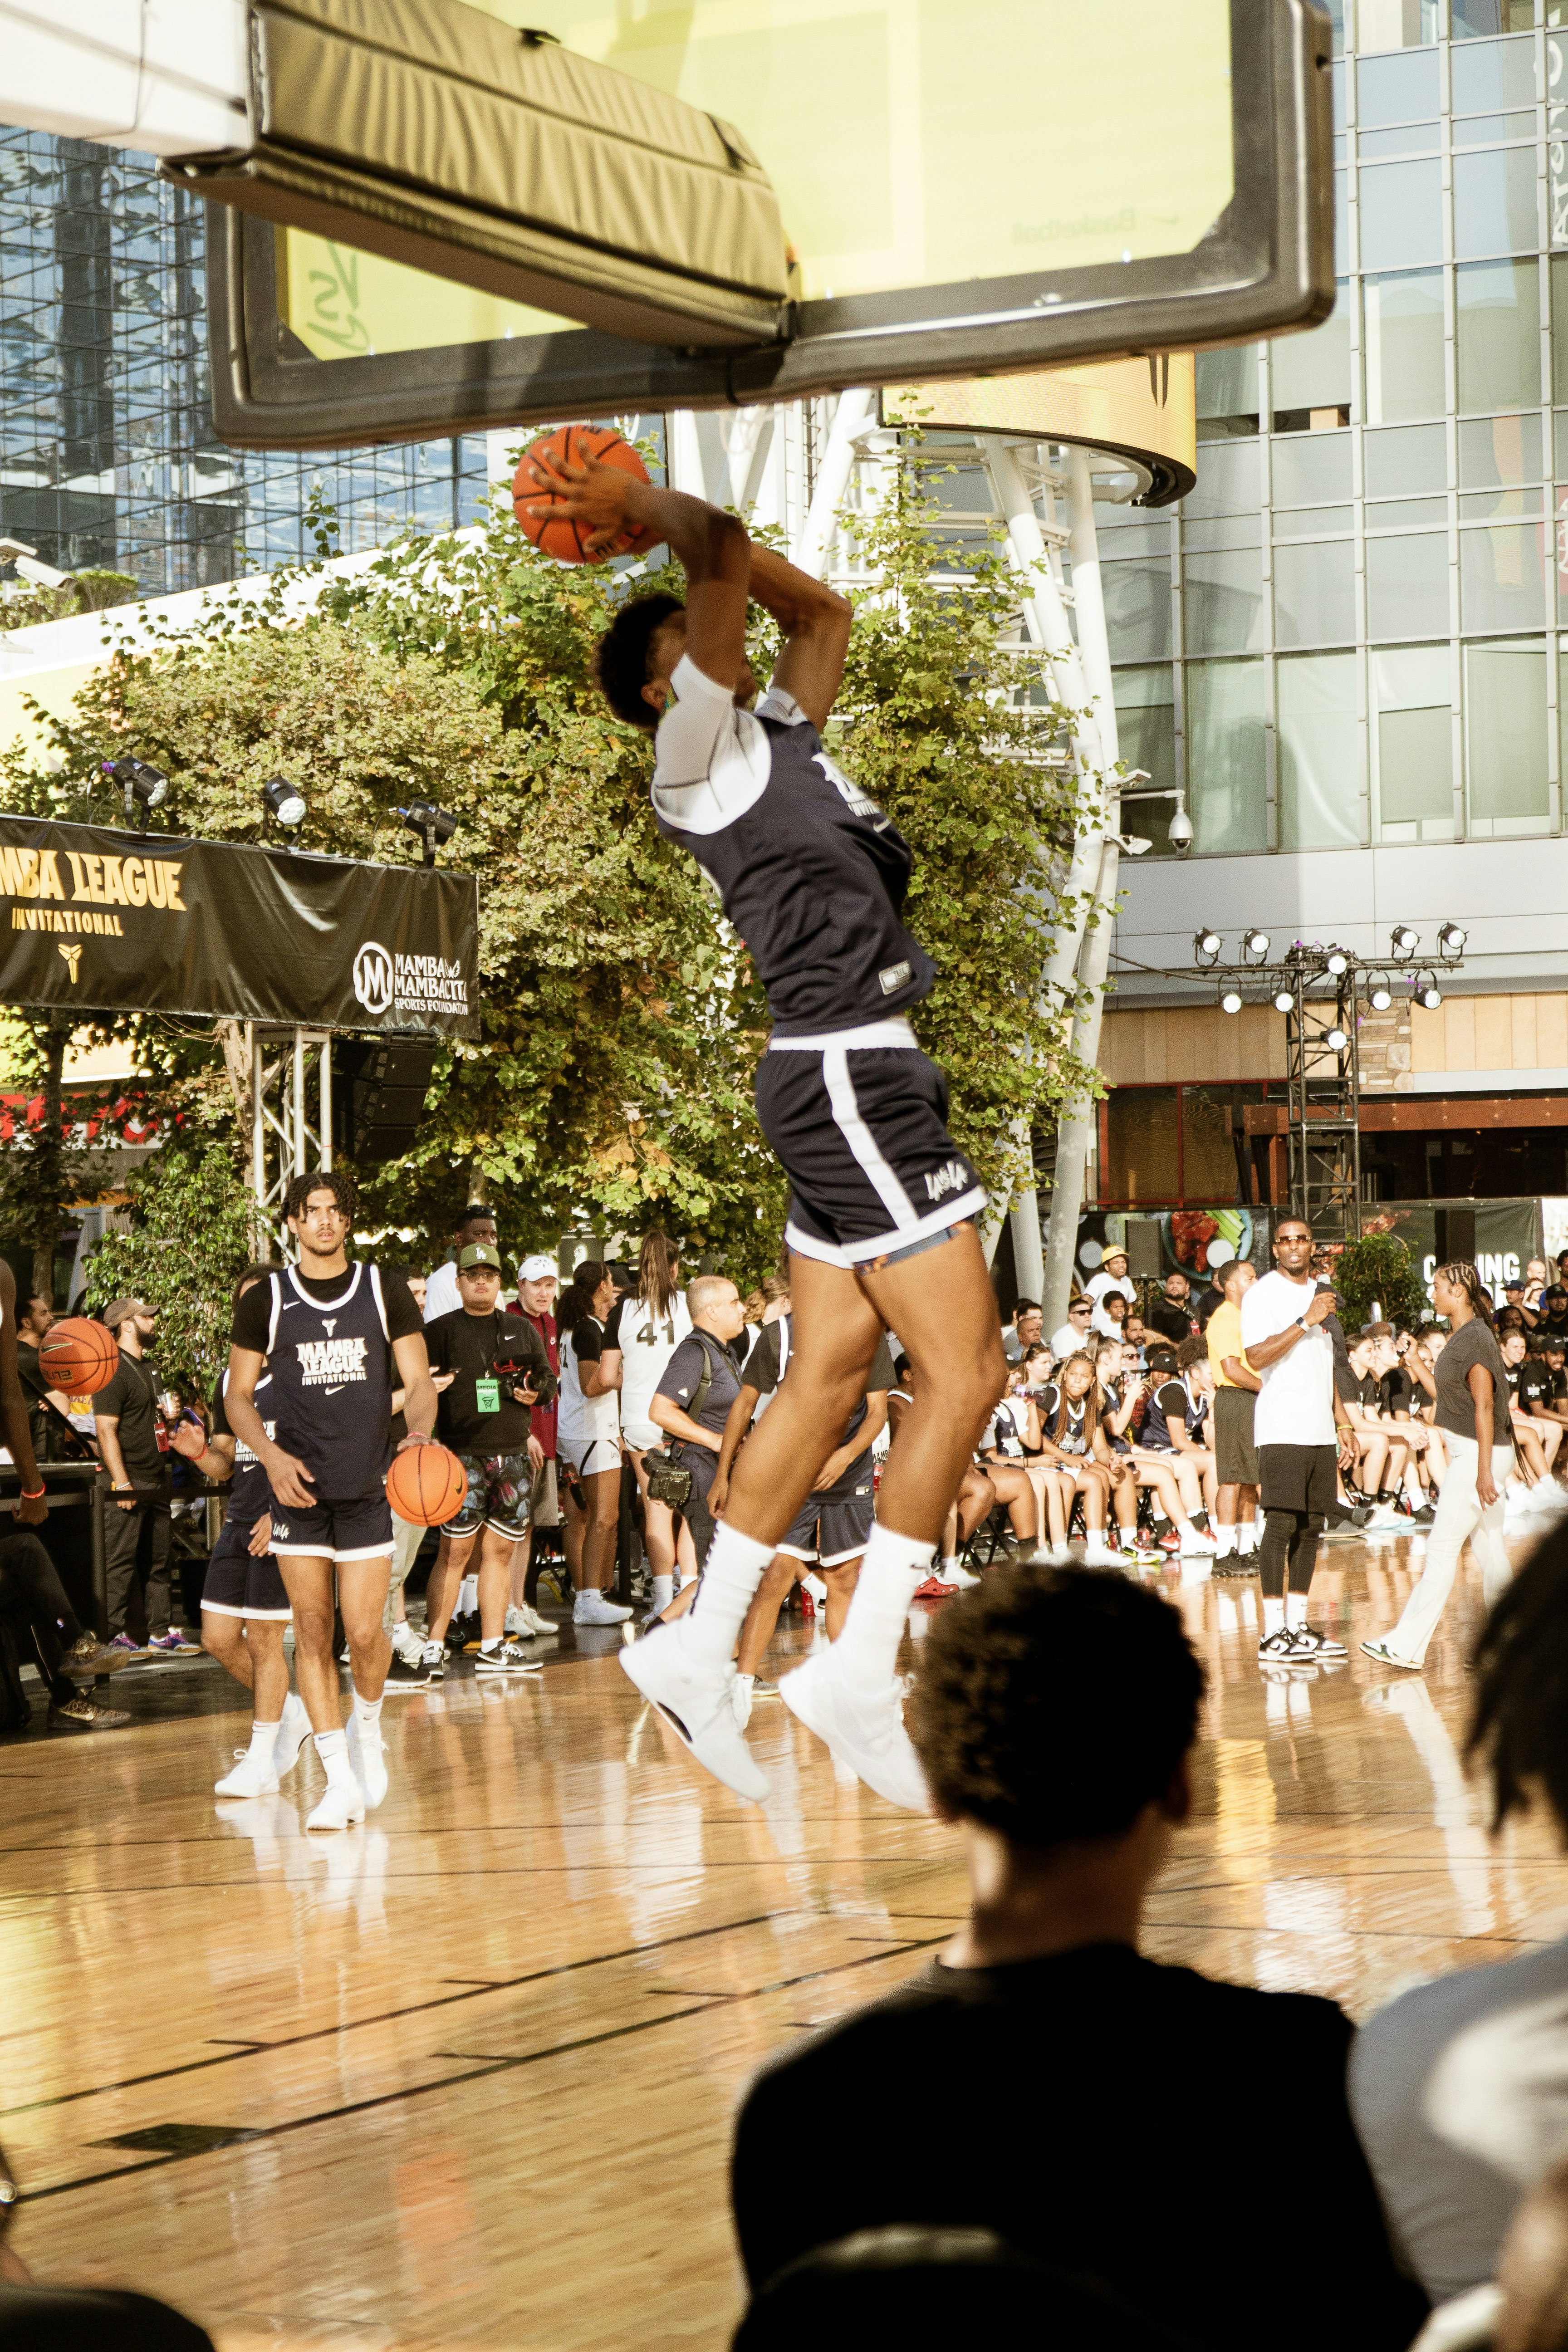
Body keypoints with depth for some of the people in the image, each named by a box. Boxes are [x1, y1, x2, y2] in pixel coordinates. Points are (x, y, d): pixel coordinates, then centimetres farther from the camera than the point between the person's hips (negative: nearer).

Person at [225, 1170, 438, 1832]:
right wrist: (272, 1456, -10)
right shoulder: (266, 1301, 2)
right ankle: (341, 1779, 2)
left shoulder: (385, 1292, 3)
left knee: (365, 1633, -5)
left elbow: (419, 1382, 3)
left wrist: (419, 1431, -19)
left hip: (369, 1485, 0)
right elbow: (238, 1395, 7)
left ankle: (367, 1726, 27)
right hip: (299, 1485, 0)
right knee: (311, 1631, -3)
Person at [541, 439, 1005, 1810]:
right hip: (846, 1071, -9)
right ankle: (863, 1673, -10)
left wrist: (646, 515, 27)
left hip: (854, 1079, 9)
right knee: (966, 1373, -11)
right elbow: (721, 558, -17)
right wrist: (647, 510, 2)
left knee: (829, 1377, 10)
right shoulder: (696, 749, -6)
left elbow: (822, 610, 33)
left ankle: (702, 1647, 13)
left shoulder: (778, 739, 19)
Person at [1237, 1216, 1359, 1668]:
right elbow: (1256, 1357, -18)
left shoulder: (1319, 1293, 18)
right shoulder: (1262, 1294, -5)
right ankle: (1272, 1635, -10)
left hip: (1320, 1432, 7)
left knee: (1310, 1528, 7)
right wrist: (1305, 1321, -20)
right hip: (1281, 1431, -7)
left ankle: (1297, 1626, 12)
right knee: (1281, 1525, -11)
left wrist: (1343, 1422, 21)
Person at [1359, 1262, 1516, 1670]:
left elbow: (1484, 1405, -20)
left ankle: (1407, 1646, -10)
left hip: (1477, 1453, -10)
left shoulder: (1474, 1338, -16)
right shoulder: (1463, 1336, 14)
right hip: (1472, 1454, 10)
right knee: (1489, 1549, 10)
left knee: (1442, 1549, -9)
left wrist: (1484, 1469, -22)